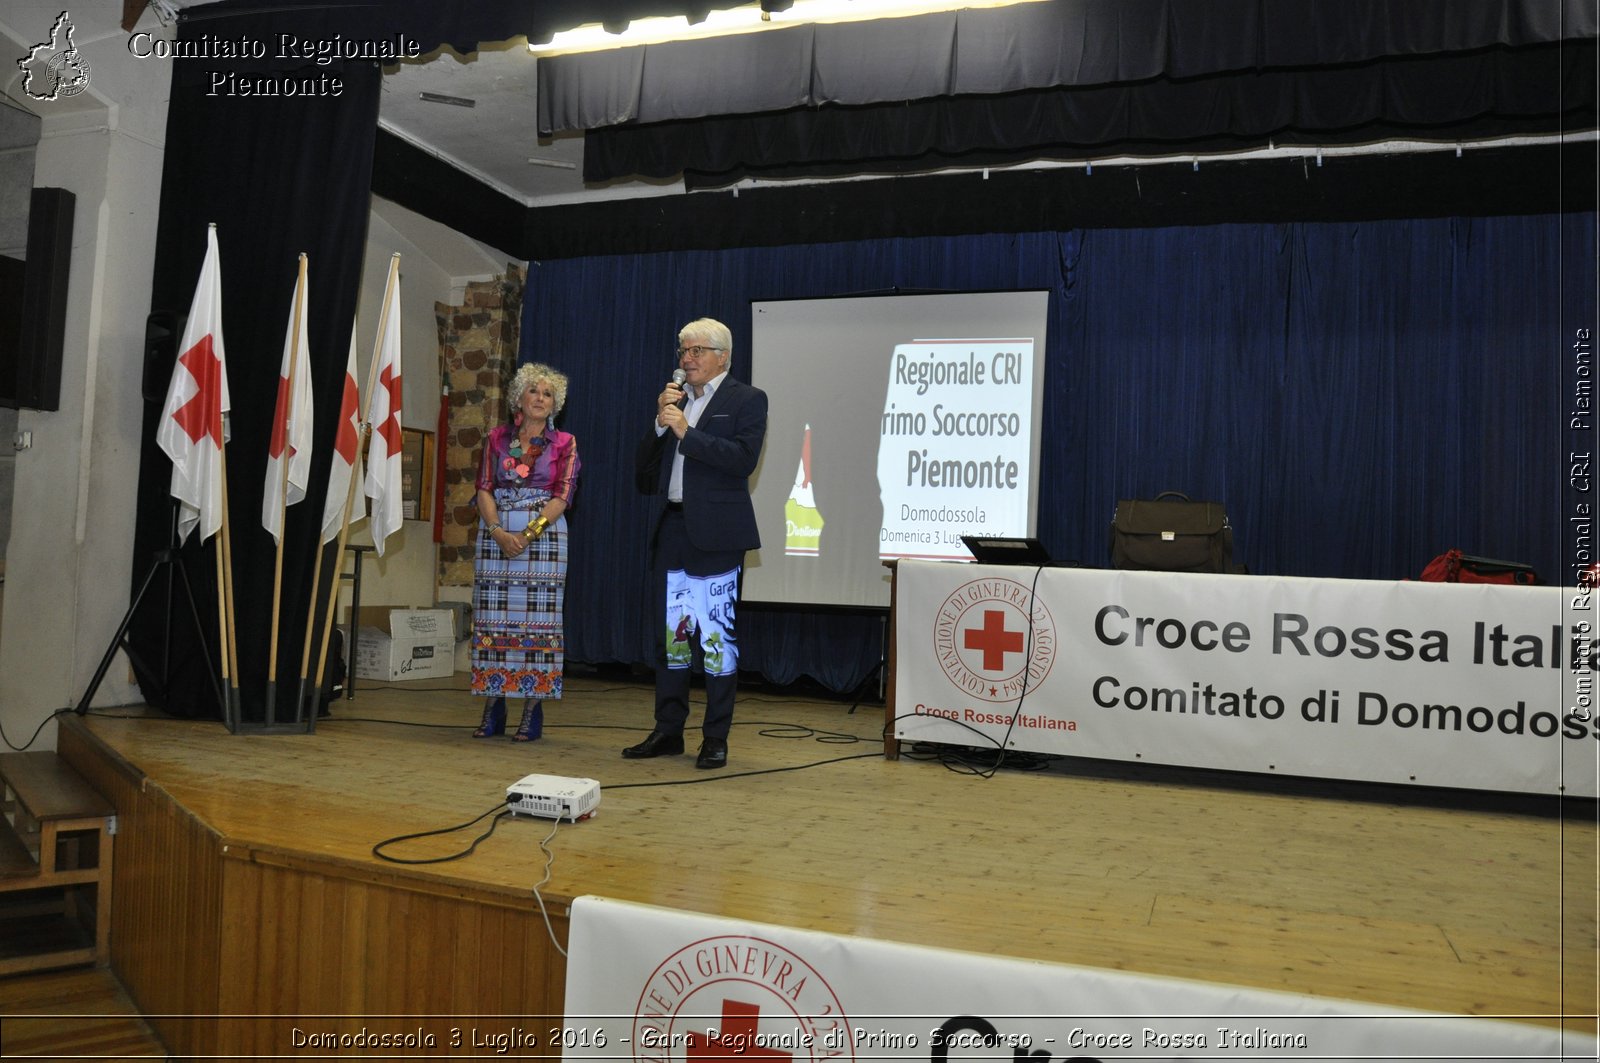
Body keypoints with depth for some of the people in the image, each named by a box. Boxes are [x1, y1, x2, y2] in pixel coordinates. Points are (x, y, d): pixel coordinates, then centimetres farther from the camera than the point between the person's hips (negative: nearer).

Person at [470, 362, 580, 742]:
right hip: (495, 536, 2)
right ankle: (493, 709, 9)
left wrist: (529, 534, -15)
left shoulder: (564, 443, 5)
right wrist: (498, 532, -12)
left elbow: (562, 496, -3)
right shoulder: (497, 437, 11)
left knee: (537, 621, -3)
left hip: (544, 537, -2)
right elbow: (484, 489, 4)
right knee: (492, 620, 1)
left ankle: (533, 711, 2)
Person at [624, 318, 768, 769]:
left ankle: (716, 739, 9)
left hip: (715, 534, -6)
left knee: (716, 637, -1)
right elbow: (644, 475, 12)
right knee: (670, 635, 11)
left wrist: (686, 432, -15)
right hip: (671, 532, 6)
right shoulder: (672, 401, 16)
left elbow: (744, 460, -15)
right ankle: (668, 732, 22)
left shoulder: (747, 400, 1)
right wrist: (660, 423, -2)